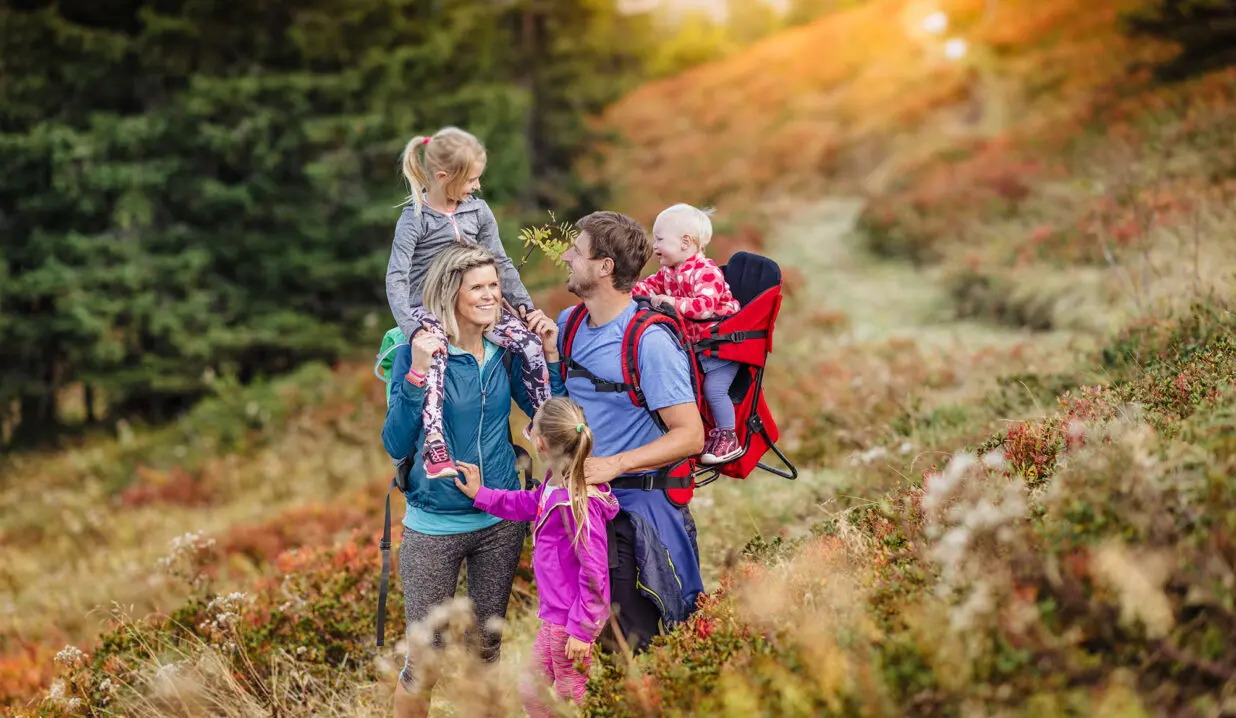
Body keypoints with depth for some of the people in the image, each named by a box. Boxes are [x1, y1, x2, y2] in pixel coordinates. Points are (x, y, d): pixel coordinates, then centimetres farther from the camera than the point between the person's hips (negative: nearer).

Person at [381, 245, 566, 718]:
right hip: (435, 526, -4)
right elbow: (396, 445, -18)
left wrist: (549, 354, -4)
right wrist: (418, 373, -28)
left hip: (502, 521, 4)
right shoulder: (418, 351, -13)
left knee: (488, 645, 16)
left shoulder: (504, 349, 0)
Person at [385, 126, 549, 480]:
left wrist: (525, 304, 3)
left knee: (531, 342, -13)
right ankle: (434, 447, -41)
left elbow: (500, 263, 11)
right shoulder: (414, 219, -11)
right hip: (428, 308, -5)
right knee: (433, 358, -36)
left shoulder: (479, 211, 5)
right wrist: (412, 328, -30)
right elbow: (396, 278, -17)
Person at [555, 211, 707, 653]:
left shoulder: (650, 341, -16)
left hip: (637, 508, -8)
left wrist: (614, 464, -27)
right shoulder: (568, 324, 7)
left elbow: (690, 435, -19)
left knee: (633, 648, -7)